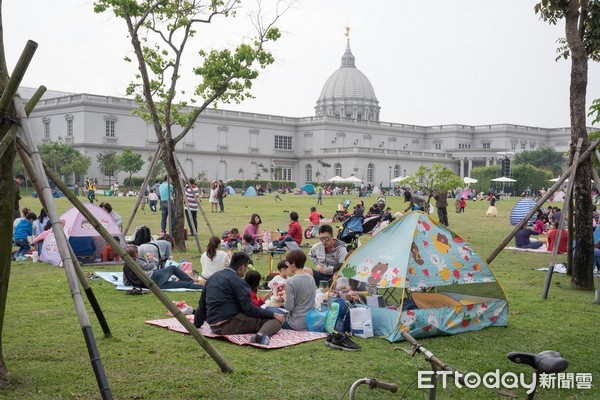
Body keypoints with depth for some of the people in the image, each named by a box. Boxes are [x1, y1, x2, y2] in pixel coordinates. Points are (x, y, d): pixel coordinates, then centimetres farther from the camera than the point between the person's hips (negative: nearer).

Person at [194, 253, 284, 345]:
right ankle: (261, 335, -37)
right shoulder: (238, 282, -8)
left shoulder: (213, 278, 17)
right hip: (229, 325, -8)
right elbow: (249, 309, -13)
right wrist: (274, 315, -5)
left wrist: (197, 324, 38)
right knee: (276, 320, -13)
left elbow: (202, 305, 23)